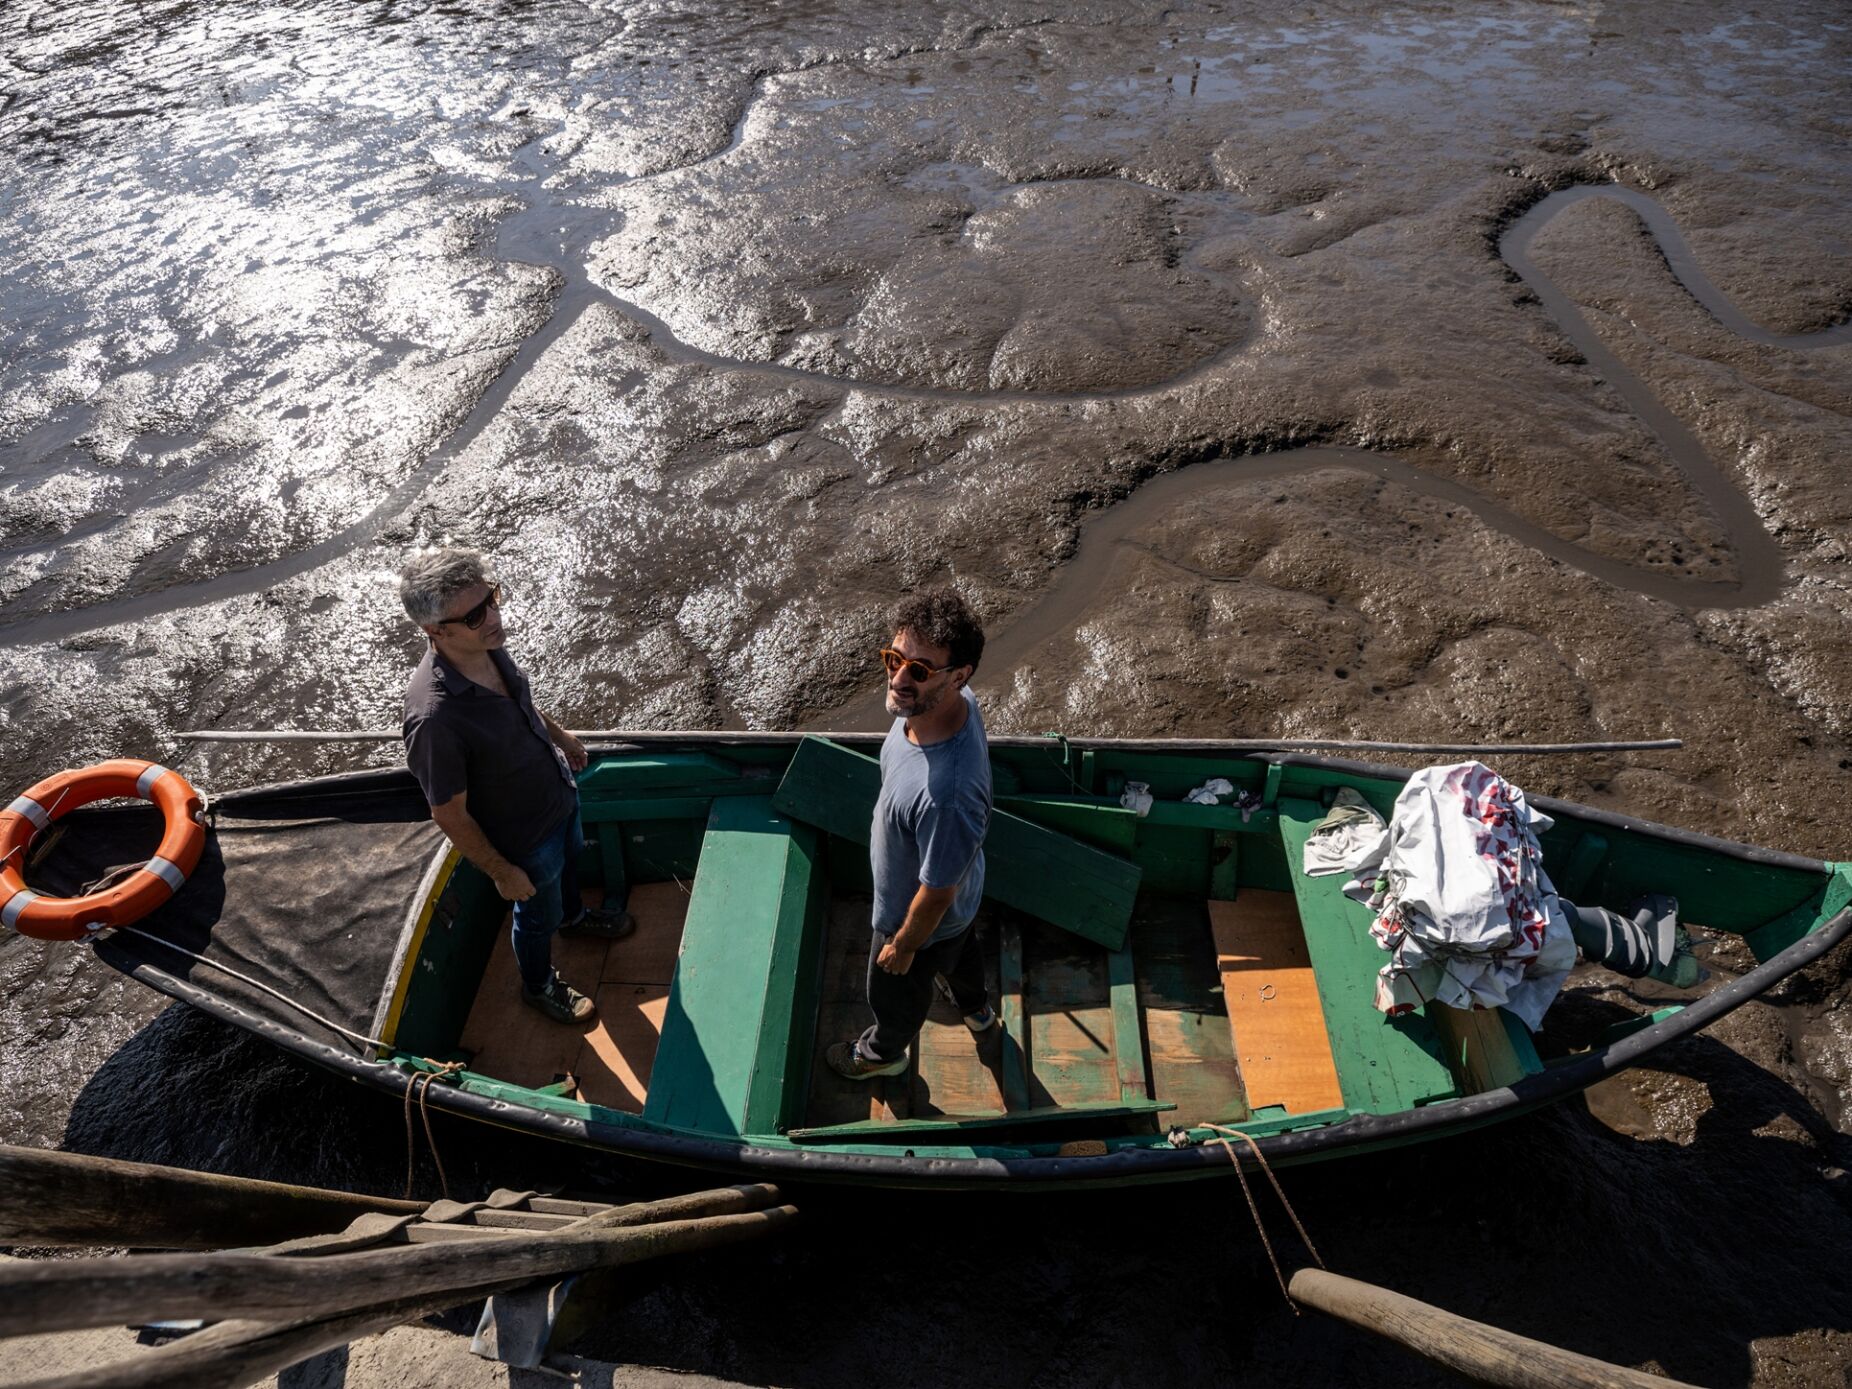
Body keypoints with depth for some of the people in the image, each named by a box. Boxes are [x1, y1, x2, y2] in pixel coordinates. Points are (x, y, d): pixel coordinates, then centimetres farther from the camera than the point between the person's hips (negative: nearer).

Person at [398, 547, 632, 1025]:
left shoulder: (487, 645, -21)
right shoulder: (434, 717, -43)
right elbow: (451, 815, -28)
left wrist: (560, 734, 18)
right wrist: (502, 872, -16)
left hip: (561, 793, 7)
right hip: (526, 835, -6)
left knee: (570, 862, 36)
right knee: (538, 916, 23)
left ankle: (573, 915, 68)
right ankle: (539, 984, 54)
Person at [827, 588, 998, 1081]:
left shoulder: (946, 793, -49)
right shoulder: (956, 702, -25)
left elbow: (937, 893, -31)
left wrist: (903, 946, -13)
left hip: (923, 914, -7)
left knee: (896, 990, 27)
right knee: (958, 946, 38)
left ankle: (884, 1052, 62)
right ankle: (976, 1008, 71)